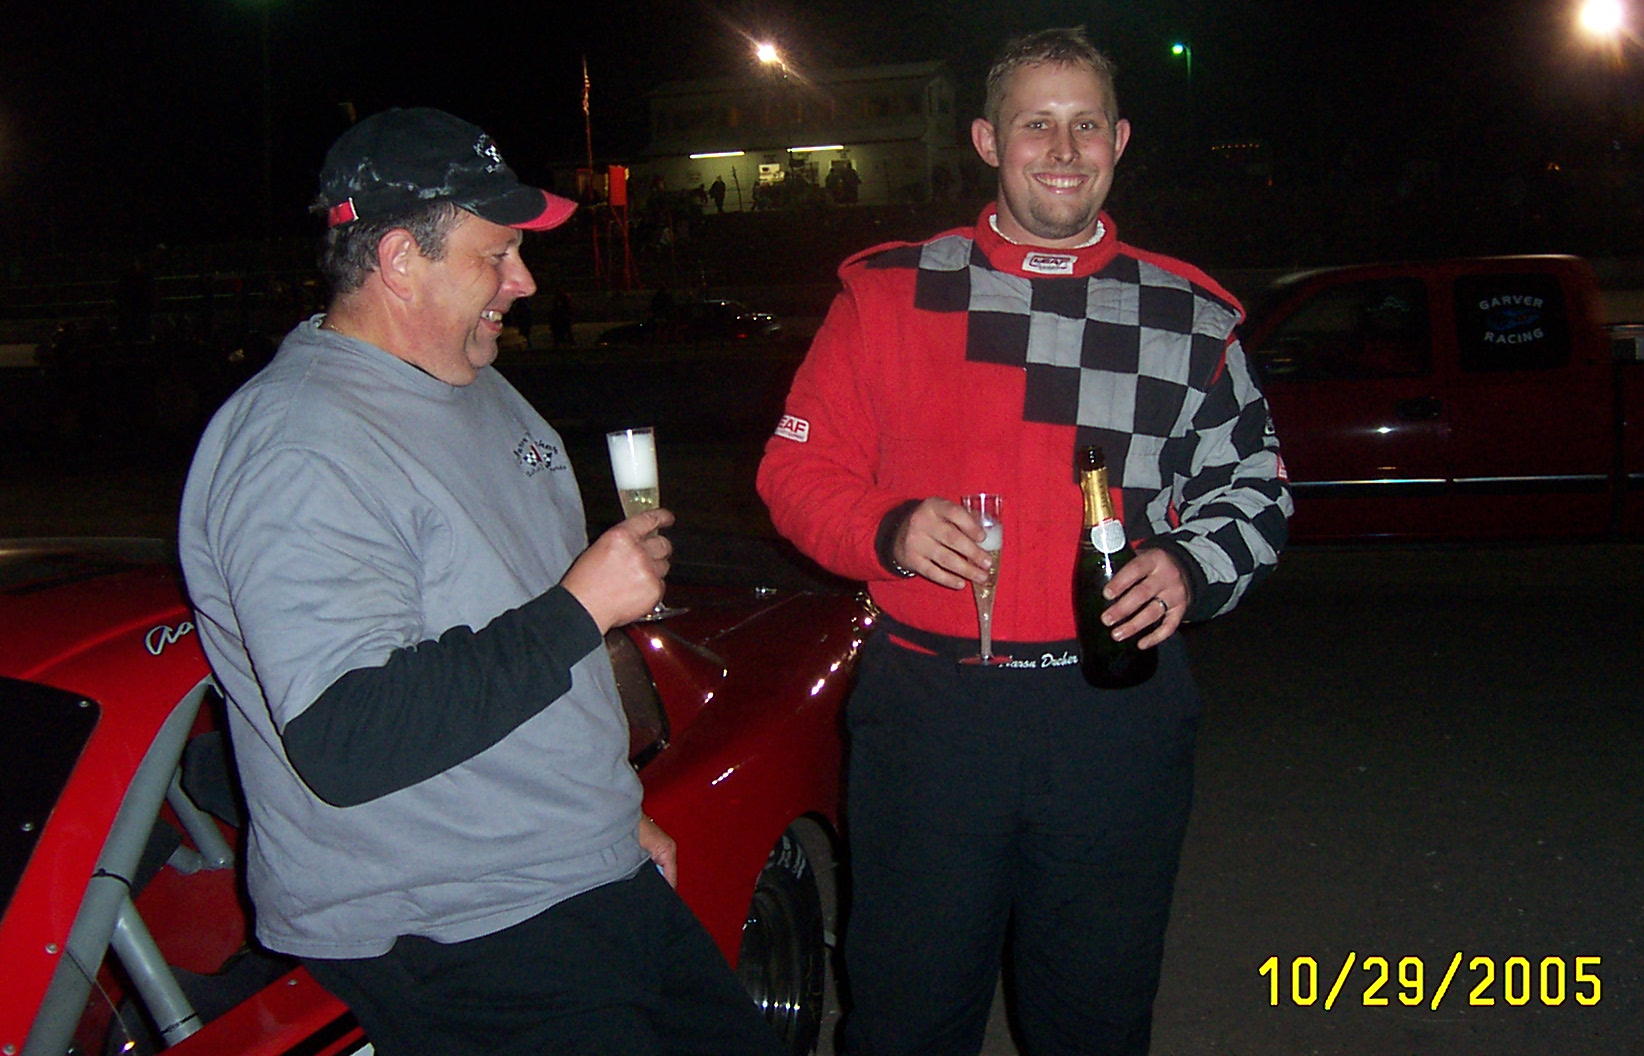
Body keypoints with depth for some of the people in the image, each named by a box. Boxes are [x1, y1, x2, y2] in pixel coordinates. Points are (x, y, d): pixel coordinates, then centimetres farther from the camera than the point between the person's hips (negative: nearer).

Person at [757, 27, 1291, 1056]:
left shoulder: (1190, 316, 6)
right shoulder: (890, 289, 2)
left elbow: (1253, 488, 12)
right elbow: (797, 469, 4)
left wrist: (1192, 570, -8)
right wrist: (890, 532, -16)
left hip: (1118, 712, 1)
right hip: (926, 706, -1)